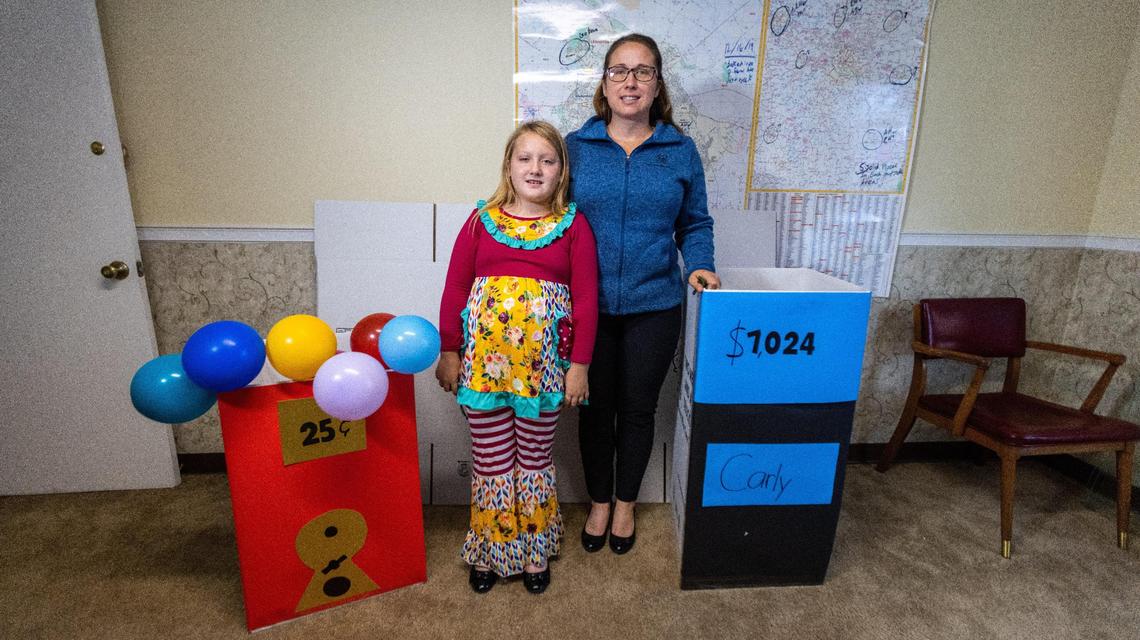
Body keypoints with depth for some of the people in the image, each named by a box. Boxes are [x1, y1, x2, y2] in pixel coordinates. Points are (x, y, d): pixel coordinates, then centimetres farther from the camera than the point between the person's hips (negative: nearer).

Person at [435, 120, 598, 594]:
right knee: (490, 461, 12)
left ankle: (535, 552, 36)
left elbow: (586, 299, -2)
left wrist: (579, 365, -6)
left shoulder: (573, 226, 2)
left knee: (535, 460, 14)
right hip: (483, 359, 1)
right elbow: (454, 289, 4)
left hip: (545, 363, 0)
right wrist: (449, 353, 2)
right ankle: (489, 551, 35)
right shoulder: (481, 220, 4)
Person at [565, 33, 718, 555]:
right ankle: (599, 502, 37)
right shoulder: (576, 146, 1)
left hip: (654, 306, 1)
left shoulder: (681, 151, 3)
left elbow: (695, 224, 9)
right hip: (589, 306, 0)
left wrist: (699, 265, -9)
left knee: (637, 409, 14)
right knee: (595, 407, 13)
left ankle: (625, 503, 38)